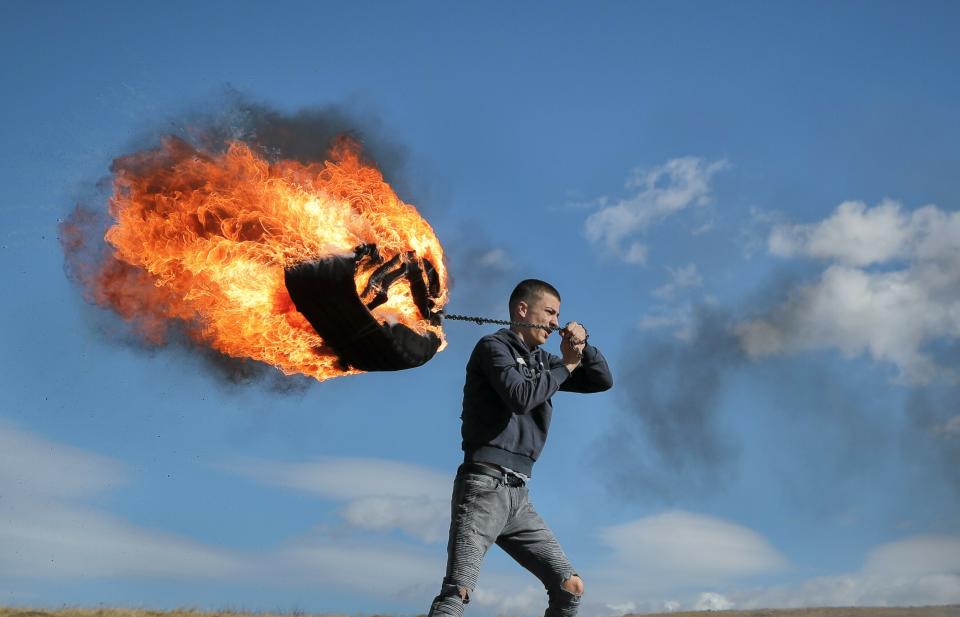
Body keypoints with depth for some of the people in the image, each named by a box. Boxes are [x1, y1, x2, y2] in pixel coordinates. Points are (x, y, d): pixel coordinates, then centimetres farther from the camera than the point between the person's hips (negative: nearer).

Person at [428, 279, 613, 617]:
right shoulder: (494, 346, 0)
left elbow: (603, 381, 20)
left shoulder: (541, 360, 21)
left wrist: (582, 346, 3)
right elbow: (520, 397, -17)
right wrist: (566, 365, -4)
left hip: (518, 495, 8)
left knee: (570, 588, 4)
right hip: (484, 486, -8)